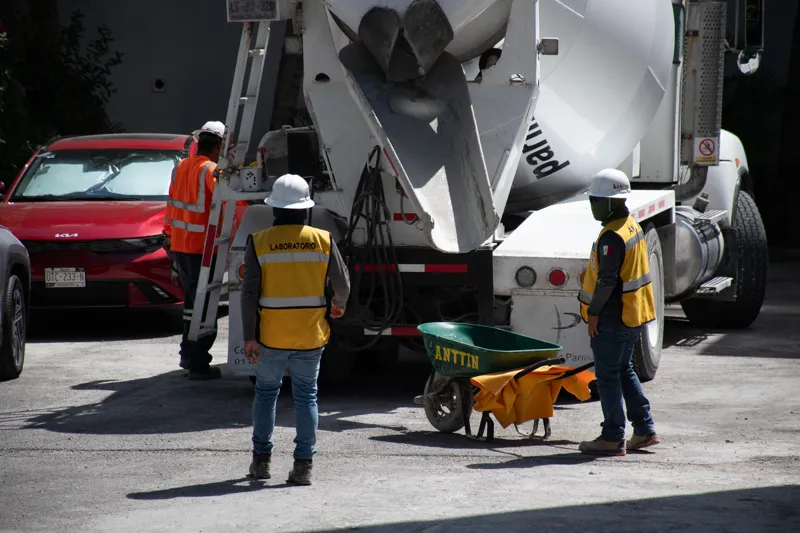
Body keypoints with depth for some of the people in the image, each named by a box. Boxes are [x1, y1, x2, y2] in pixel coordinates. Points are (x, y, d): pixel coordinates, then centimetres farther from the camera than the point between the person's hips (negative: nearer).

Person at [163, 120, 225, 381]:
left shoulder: (181, 167, 9)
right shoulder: (210, 170, -15)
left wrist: (168, 236, 22)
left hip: (179, 245, 8)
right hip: (201, 248, -8)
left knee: (193, 300, 22)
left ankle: (189, 354, 29)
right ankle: (198, 364, -1)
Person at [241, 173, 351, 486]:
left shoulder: (259, 243, -6)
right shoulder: (323, 241, -2)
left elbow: (250, 293, -8)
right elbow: (342, 283, 4)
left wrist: (249, 337, -6)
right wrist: (339, 305, 26)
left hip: (271, 336, 0)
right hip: (311, 336, 1)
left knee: (266, 392, 16)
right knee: (306, 396, 9)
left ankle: (261, 460, 20)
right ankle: (303, 465, 4)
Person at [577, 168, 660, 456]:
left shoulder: (612, 236, -21)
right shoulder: (633, 226, 11)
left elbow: (606, 280, -24)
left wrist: (593, 312, -15)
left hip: (613, 317, -10)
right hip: (634, 314, 10)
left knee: (608, 375, -2)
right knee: (624, 370, 19)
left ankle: (613, 438, 1)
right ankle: (644, 429, 21)